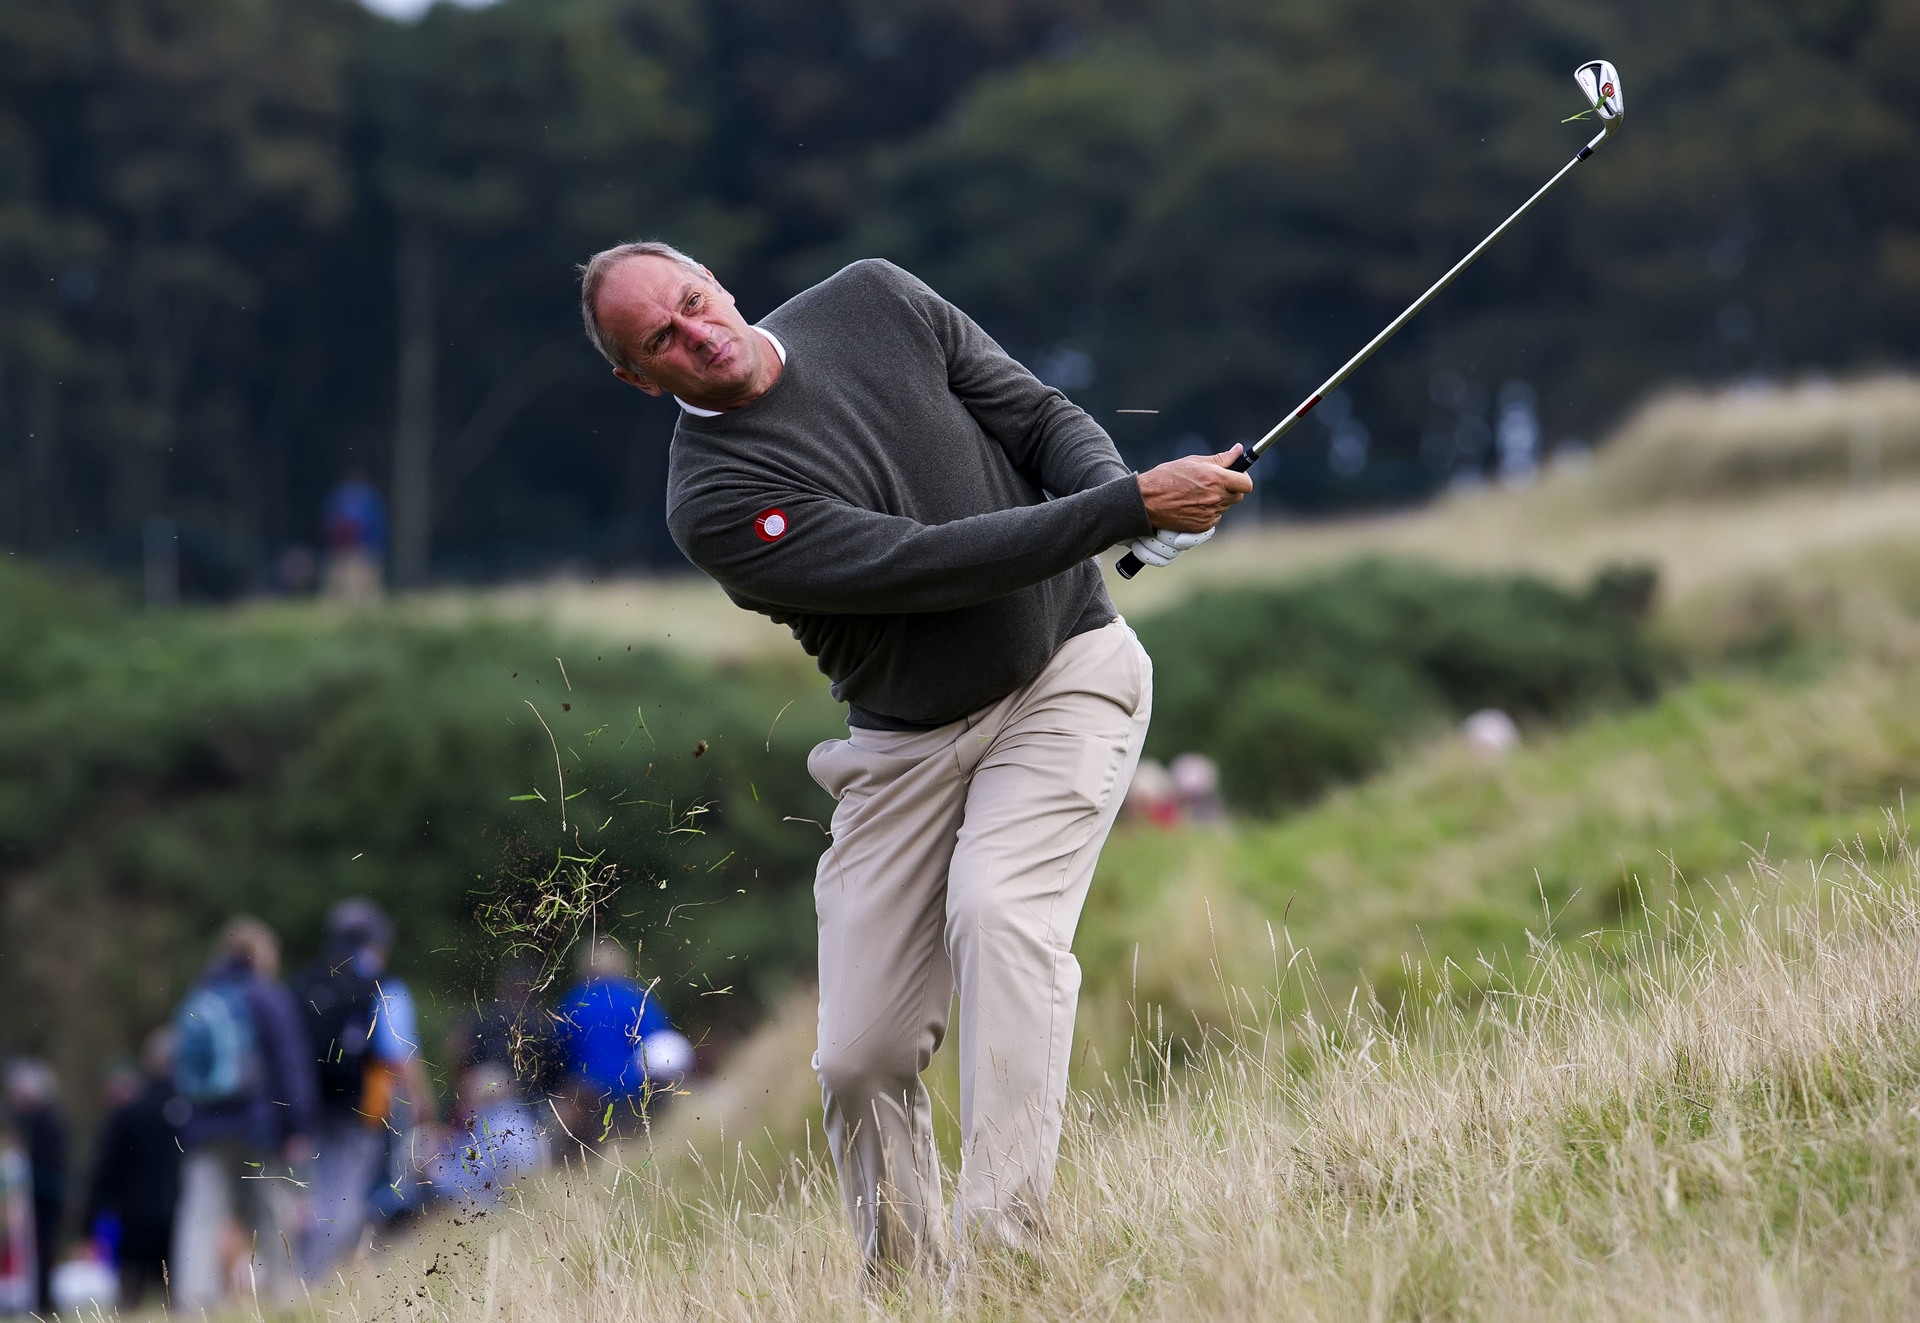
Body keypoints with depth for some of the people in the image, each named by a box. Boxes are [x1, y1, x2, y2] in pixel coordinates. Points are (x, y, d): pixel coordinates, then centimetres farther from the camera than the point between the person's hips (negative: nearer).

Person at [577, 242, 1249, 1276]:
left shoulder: (877, 302, -2)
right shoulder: (713, 502, -16)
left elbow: (1040, 418, 3)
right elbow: (925, 565, -22)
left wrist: (1133, 505, -19)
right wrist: (1128, 507, -26)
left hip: (1066, 675, 0)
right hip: (909, 743, 0)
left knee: (997, 910, -26)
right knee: (862, 1061, -5)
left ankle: (1004, 1252, -30)